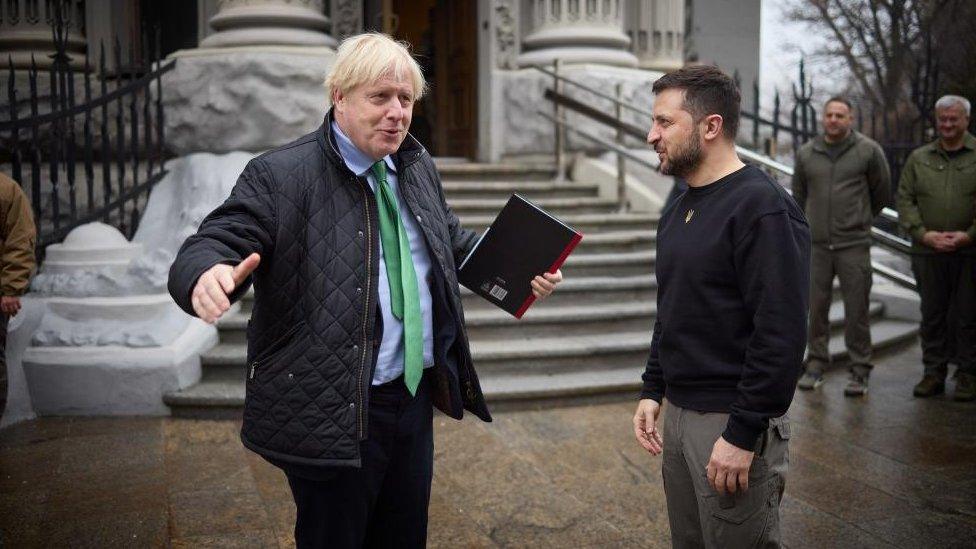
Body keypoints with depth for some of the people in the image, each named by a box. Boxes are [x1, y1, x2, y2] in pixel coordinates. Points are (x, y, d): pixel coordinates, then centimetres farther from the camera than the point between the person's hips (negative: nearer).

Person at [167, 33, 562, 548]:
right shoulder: (279, 175, -12)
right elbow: (210, 246, -17)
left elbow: (453, 242, 22)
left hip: (415, 397, 7)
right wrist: (209, 274, -41)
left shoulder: (418, 167, 9)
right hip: (330, 413, -6)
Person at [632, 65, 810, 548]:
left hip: (733, 422, -8)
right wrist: (652, 391, 13)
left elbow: (782, 334, -22)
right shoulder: (680, 210, 12)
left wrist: (743, 435, -22)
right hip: (676, 413, 8)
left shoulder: (763, 208, -16)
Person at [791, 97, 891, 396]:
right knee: (816, 308, 7)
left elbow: (882, 192, 10)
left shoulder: (869, 150, -2)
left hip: (854, 245, -2)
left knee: (857, 310, 0)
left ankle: (860, 372, 9)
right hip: (816, 245, 3)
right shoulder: (806, 153, 6)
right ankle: (816, 365, 19)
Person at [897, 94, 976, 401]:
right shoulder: (918, 158, 11)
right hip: (927, 252, 3)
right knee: (932, 315, 9)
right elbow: (905, 200, 6)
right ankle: (934, 373, 18)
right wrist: (924, 233, -7)